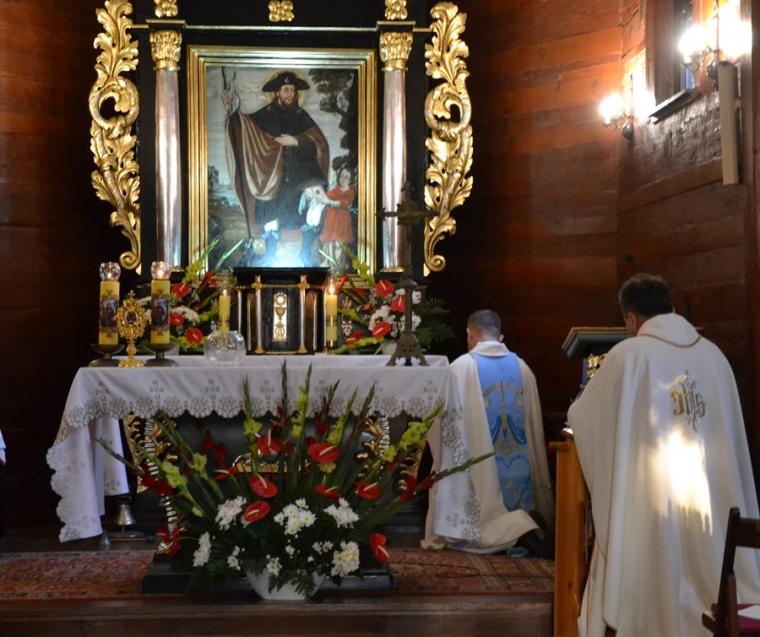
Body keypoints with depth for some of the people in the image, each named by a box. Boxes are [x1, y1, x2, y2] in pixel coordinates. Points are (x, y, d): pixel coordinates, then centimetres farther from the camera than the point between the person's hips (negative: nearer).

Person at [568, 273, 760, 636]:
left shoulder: (629, 354, -9)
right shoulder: (714, 355, 5)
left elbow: (581, 417, 2)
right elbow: (730, 433, 15)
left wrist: (611, 411, 25)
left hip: (648, 504, -4)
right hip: (710, 504, 4)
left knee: (641, 601, 6)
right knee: (704, 602, 15)